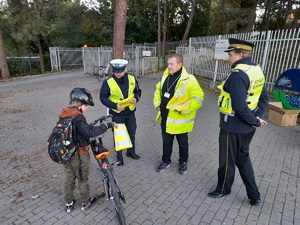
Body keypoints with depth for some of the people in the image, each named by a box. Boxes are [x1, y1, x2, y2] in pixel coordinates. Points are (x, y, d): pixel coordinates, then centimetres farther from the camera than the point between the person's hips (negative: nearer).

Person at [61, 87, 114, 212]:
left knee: (69, 179, 22)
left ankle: (68, 204, 37)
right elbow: (90, 131, -38)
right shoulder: (78, 118, -24)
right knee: (82, 179, 14)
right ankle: (85, 203, 33)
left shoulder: (64, 115, 2)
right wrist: (107, 125, -33)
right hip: (79, 155, -7)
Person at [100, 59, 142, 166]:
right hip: (117, 114, -3)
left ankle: (131, 152, 41)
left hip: (130, 112, 3)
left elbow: (138, 91, 8)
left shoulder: (132, 79, -6)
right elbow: (103, 98, -11)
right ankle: (119, 157, 28)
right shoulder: (108, 82, -15)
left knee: (132, 133, 17)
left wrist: (136, 99, -14)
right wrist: (115, 105, -24)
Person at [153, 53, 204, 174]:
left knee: (182, 142, 15)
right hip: (165, 117, 6)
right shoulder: (165, 76, 3)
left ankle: (183, 162, 38)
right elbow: (158, 90, 18)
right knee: (166, 140, 19)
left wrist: (184, 110, -20)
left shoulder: (188, 79, -19)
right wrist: (157, 103, 7)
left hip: (179, 119, -5)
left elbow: (198, 98, -20)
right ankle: (166, 160, 40)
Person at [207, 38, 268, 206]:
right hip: (247, 126, 9)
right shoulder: (257, 70, 5)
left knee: (227, 160, 13)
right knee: (243, 158, 24)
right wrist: (257, 117, 2)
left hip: (233, 126, -9)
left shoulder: (238, 74, -24)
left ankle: (223, 189, 37)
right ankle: (254, 195, 34)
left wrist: (254, 121, -15)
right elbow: (264, 97, 12)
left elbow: (239, 107, -29)